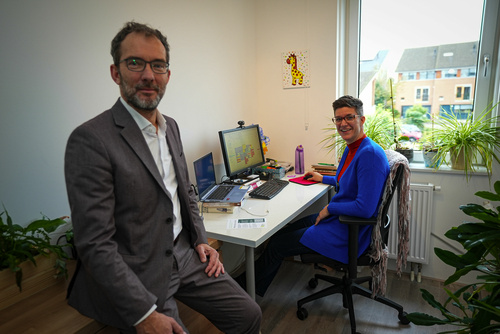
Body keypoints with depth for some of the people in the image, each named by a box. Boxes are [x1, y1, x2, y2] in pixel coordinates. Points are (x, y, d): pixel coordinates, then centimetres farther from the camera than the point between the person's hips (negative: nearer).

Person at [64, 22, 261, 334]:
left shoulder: (171, 126, 7)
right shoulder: (90, 140, -18)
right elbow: (95, 245, -20)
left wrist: (200, 240, 5)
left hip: (185, 254, 7)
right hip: (138, 275, -6)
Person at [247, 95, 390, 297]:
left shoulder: (370, 154, -24)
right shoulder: (351, 149, 7)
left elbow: (365, 208, -30)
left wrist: (329, 209, -18)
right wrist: (323, 178, 28)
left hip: (348, 234, -10)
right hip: (337, 218, 10)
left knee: (277, 245, -4)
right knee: (282, 231, 12)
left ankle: (246, 285, 21)